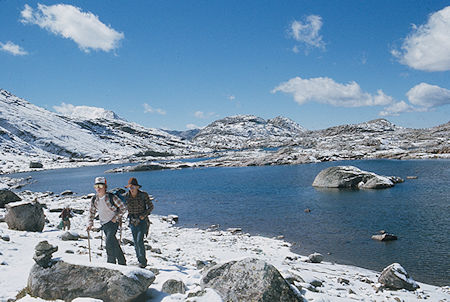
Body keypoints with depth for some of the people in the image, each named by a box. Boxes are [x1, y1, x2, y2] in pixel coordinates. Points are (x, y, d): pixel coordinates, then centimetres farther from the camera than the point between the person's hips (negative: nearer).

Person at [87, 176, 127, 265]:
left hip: (113, 222, -6)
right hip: (104, 224, 6)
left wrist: (116, 218, -14)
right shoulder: (94, 200, 1)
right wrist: (90, 223, 6)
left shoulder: (111, 197, -15)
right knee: (113, 243, 11)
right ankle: (122, 262, 23)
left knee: (109, 242, -19)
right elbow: (92, 212, 16)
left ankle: (111, 262, -5)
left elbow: (123, 208, -9)